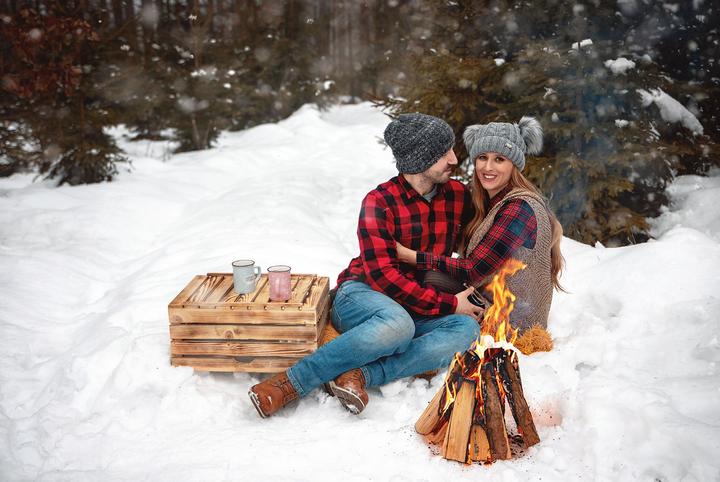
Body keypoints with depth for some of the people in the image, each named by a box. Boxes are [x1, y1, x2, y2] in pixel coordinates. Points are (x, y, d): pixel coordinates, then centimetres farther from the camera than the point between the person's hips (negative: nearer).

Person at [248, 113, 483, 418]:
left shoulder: (458, 196, 5)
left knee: (468, 329, -27)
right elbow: (383, 276, -18)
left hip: (420, 311, 5)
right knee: (398, 325, -41)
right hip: (362, 295, -5)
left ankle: (361, 375, -34)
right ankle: (292, 382, -32)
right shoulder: (379, 202, -11)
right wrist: (448, 304, -18)